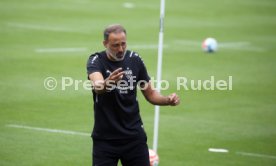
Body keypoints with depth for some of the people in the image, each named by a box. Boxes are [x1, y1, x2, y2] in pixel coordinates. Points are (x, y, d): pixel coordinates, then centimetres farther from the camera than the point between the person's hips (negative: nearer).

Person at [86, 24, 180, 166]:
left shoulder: (135, 60, 0)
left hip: (134, 136, 3)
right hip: (105, 138, -3)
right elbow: (97, 87, -32)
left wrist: (168, 100, -12)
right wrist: (107, 83, -56)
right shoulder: (96, 61, -11)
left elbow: (150, 94, 8)